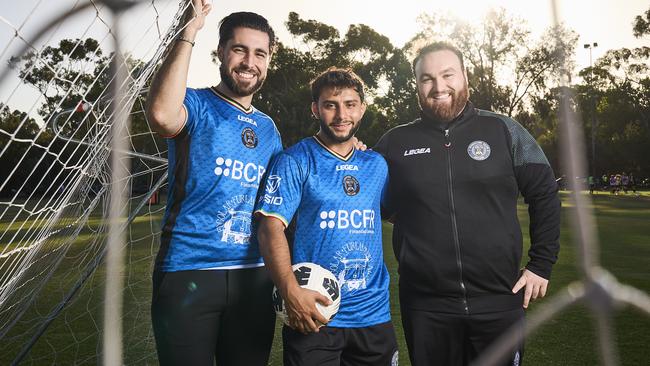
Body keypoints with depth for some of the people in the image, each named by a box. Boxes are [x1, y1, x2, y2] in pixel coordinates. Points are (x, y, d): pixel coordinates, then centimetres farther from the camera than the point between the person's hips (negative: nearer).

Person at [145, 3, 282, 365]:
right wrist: (190, 31, -21)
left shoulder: (269, 128, 11)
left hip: (254, 275, 5)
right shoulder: (197, 105, -4)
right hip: (188, 271, -5)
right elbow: (162, 115, -29)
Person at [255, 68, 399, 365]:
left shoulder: (377, 164, 9)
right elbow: (271, 229, -13)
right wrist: (291, 291, -25)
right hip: (314, 313, -5)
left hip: (374, 314, 5)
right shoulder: (295, 162, -6)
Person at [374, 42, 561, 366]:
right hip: (425, 305, 0)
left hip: (499, 301, 0)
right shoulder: (394, 143, 2)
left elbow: (544, 195, 6)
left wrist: (541, 264, 3)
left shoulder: (503, 131, 1)